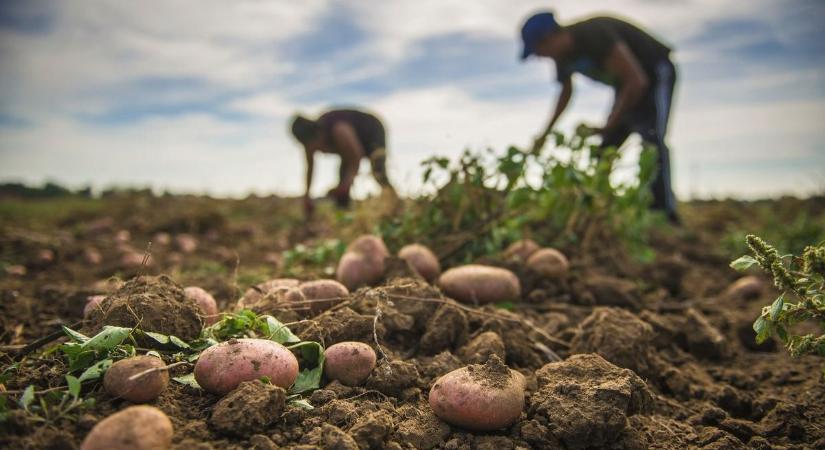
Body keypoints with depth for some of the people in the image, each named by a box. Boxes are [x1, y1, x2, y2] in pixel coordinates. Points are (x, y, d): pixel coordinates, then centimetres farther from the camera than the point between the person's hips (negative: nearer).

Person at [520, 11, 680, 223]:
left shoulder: (595, 36, -32)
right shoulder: (563, 54, -5)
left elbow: (637, 81, -32)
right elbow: (566, 91, 16)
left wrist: (610, 125, -31)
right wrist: (546, 133, 16)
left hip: (655, 74, -8)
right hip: (626, 85, 9)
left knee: (651, 138, -27)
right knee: (605, 147, 2)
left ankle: (665, 215, -31)